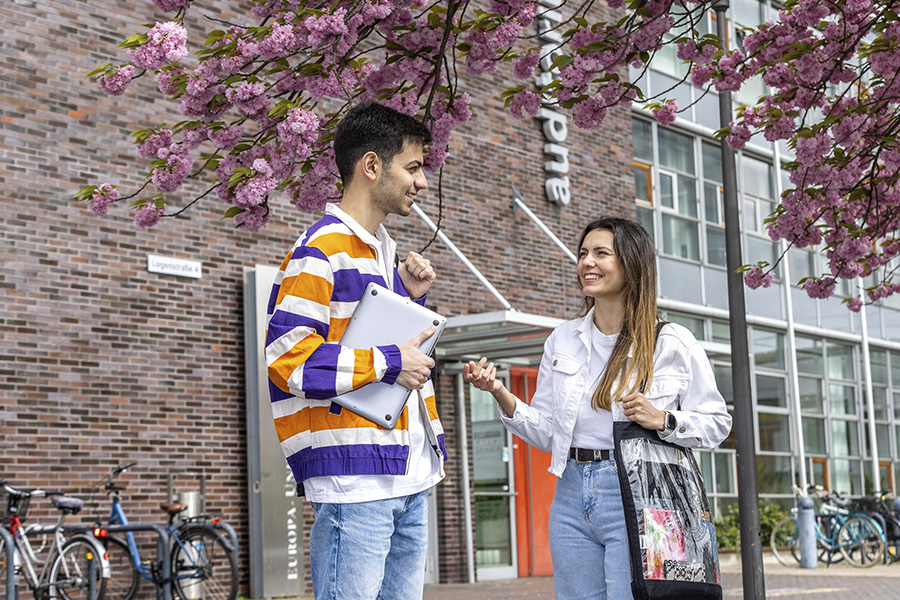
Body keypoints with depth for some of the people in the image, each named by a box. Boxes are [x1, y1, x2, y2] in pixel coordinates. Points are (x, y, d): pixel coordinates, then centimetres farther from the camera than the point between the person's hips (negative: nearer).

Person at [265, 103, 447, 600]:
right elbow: (285, 357, -19)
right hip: (353, 480, -9)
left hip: (409, 480, 9)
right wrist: (388, 363, -15)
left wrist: (411, 298, 12)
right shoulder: (321, 251, -10)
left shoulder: (385, 252, 20)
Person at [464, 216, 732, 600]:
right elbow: (545, 432, 11)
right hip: (572, 496, 5)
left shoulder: (672, 344, -2)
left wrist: (663, 420, -15)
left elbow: (717, 423, 2)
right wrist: (500, 393, -4)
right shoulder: (563, 341, 11)